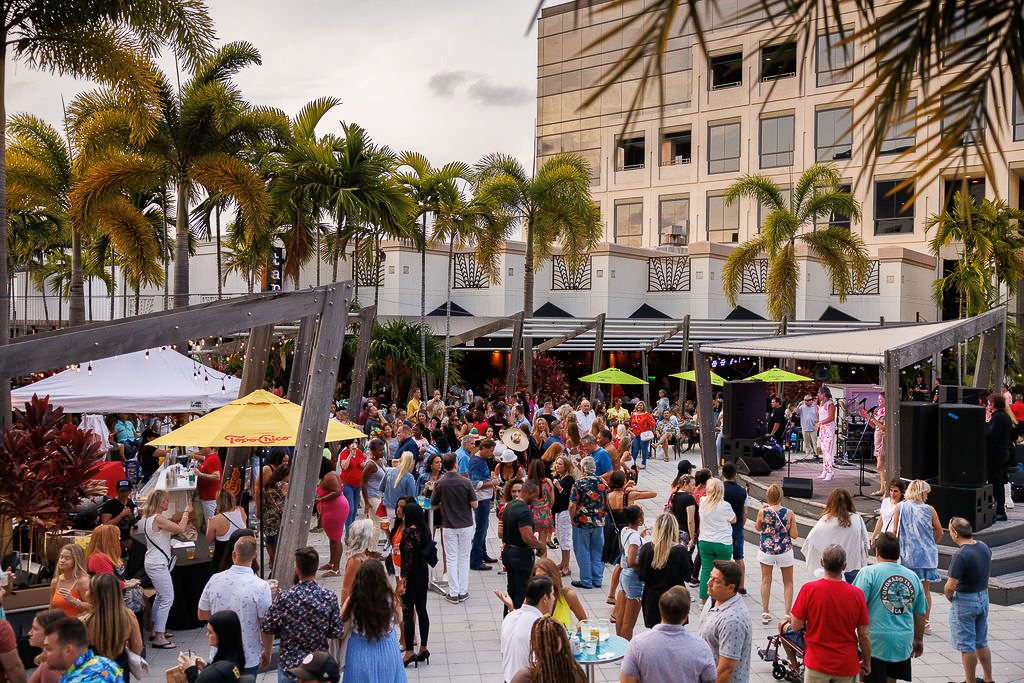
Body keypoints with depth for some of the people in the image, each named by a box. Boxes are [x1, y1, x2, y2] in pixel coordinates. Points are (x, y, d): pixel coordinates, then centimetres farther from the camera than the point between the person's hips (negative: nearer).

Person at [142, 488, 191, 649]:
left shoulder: (148, 518, 11)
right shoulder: (158, 518, -20)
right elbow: (180, 528, -24)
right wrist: (186, 512, -10)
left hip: (152, 562, 11)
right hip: (158, 564, -11)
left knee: (160, 597, 21)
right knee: (167, 599, -8)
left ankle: (155, 631, 29)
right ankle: (159, 638, -6)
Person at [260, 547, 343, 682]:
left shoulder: (284, 597, -16)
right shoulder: (329, 597, -12)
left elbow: (266, 629, -6)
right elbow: (337, 633, -7)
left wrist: (267, 651, 13)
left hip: (289, 663, -1)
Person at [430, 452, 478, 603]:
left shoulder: (440, 484, -9)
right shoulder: (465, 482, -11)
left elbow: (433, 504, 1)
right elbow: (474, 505, -7)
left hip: (449, 526, 0)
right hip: (466, 525, 0)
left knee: (452, 559, 6)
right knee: (464, 558, 11)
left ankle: (453, 593, 7)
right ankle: (463, 592, 14)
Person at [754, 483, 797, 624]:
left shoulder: (763, 512, -11)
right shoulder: (789, 513, -12)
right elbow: (794, 535, -9)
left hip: (766, 549, 1)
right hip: (785, 550, 0)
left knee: (766, 580, 14)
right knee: (788, 582, 15)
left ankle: (765, 613, 16)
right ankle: (788, 614, 10)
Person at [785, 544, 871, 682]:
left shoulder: (808, 589, -16)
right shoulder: (857, 594, -11)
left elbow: (796, 626, -10)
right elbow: (864, 636, -4)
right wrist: (867, 663, 10)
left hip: (817, 665, -2)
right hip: (847, 666, 2)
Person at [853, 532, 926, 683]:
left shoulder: (868, 573, -7)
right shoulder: (913, 576, 9)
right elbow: (920, 614, 16)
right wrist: (918, 640, 27)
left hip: (875, 642, -5)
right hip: (903, 643, 5)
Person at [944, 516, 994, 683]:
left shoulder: (960, 555, -26)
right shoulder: (984, 547, 0)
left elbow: (950, 586, -27)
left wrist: (949, 597, -7)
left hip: (964, 602, -8)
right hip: (983, 598, 8)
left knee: (966, 646, 6)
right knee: (981, 643, 21)